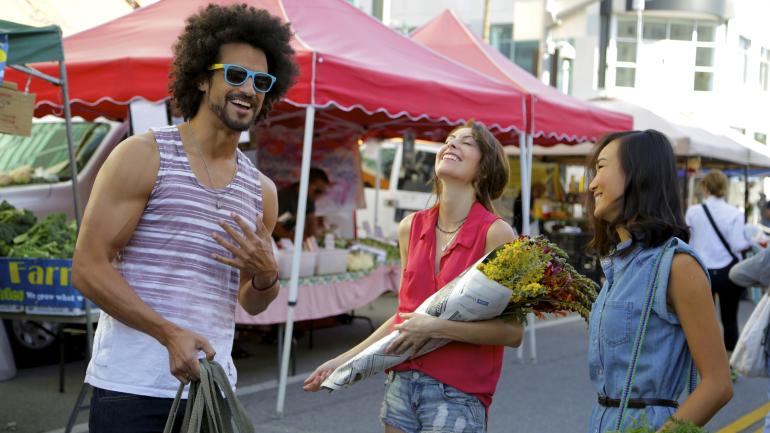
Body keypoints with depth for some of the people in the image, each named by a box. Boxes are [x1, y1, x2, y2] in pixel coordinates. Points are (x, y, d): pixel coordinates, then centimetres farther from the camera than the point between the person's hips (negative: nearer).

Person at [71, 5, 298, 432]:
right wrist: (170, 333, -19)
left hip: (212, 388, 5)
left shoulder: (261, 191, 11)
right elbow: (88, 267, -9)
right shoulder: (143, 156, -3)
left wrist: (267, 274, -5)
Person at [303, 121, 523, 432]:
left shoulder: (495, 232, -11)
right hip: (401, 383, 5)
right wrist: (344, 361, 13)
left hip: (457, 395, -5)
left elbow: (513, 331, -14)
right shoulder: (411, 227, 4)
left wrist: (436, 327, -20)